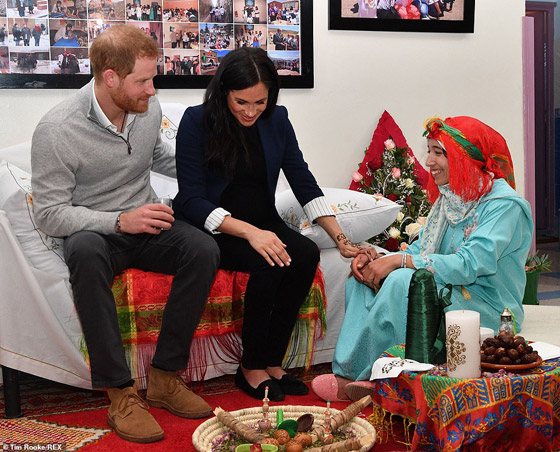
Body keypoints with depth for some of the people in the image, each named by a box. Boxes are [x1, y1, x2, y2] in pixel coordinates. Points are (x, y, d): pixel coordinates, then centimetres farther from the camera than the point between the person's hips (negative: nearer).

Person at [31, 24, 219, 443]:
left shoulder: (148, 107, 0)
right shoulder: (56, 130, -17)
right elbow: (50, 214, -15)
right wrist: (119, 220, -27)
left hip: (145, 224, 5)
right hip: (93, 231, -4)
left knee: (203, 249, -26)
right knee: (85, 251, -40)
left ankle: (165, 376, -17)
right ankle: (120, 392, -33)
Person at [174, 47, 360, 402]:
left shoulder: (277, 120, 3)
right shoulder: (197, 122, -11)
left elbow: (304, 183, 5)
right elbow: (192, 200, -17)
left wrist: (339, 236, -6)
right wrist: (249, 232, -29)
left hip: (262, 223, 5)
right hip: (209, 228, -5)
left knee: (306, 254, -23)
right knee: (269, 262, -31)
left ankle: (271, 363, -14)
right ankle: (252, 368, -14)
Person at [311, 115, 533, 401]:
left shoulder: (505, 205, -15)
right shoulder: (448, 198, 13)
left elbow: (469, 264, -26)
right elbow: (421, 250, 11)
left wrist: (399, 261, -26)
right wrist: (377, 258, -9)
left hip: (487, 310, -9)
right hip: (450, 292, 9)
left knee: (402, 280, -31)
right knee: (364, 274, -5)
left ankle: (358, 376, -18)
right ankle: (347, 371, -16)